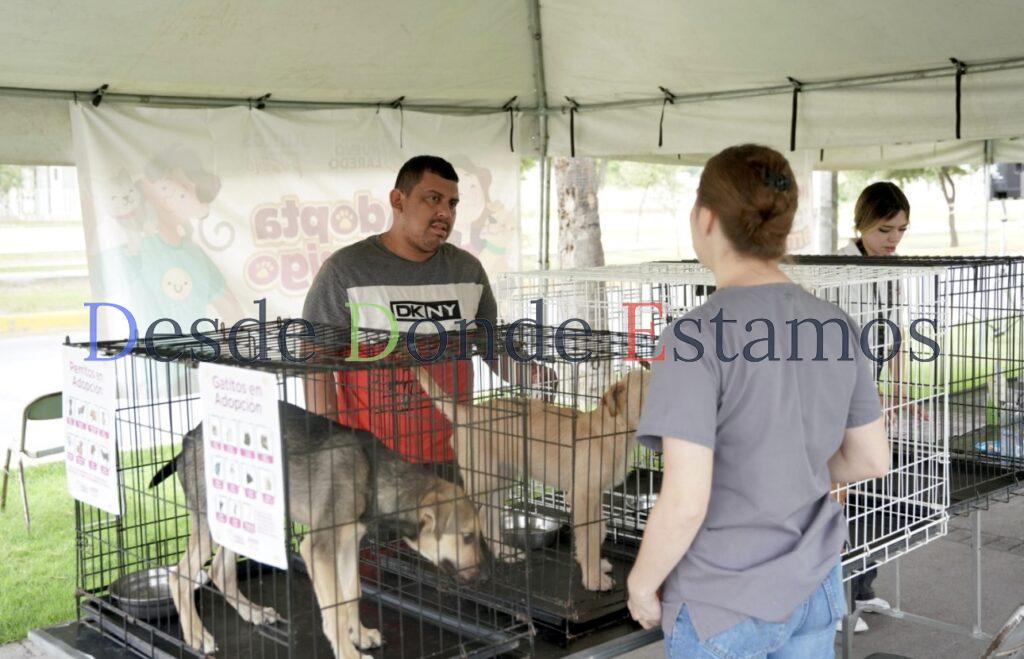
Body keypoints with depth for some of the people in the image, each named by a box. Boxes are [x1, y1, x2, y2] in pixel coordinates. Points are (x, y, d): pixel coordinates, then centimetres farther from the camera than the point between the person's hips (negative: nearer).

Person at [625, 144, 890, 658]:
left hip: (722, 604, -5)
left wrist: (641, 583, -8)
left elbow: (684, 504, -24)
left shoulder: (694, 338, -23)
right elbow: (872, 459, 6)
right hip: (815, 589, 6)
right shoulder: (836, 326, -4)